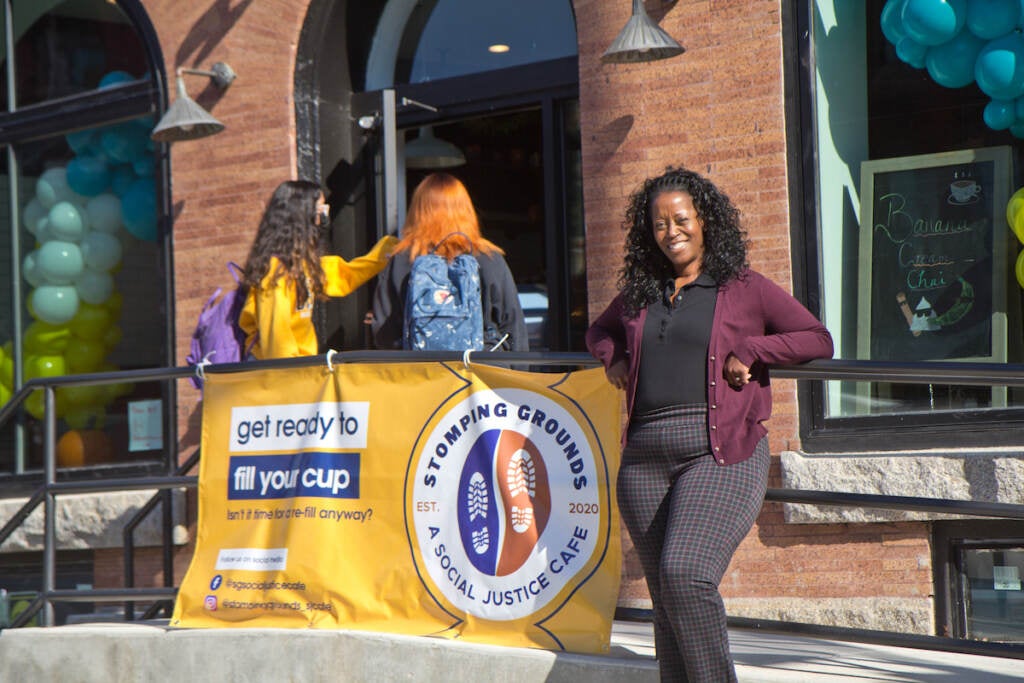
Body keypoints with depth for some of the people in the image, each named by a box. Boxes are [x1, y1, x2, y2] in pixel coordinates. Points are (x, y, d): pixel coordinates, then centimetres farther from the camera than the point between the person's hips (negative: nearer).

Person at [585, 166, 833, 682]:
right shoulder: (639, 293, 18)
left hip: (721, 454, -5)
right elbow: (600, 330, 37)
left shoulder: (745, 289, 6)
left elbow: (818, 339, 5)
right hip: (644, 459, 5)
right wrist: (613, 359, 16)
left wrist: (748, 350, -6)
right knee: (664, 596, 5)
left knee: (684, 572, -22)